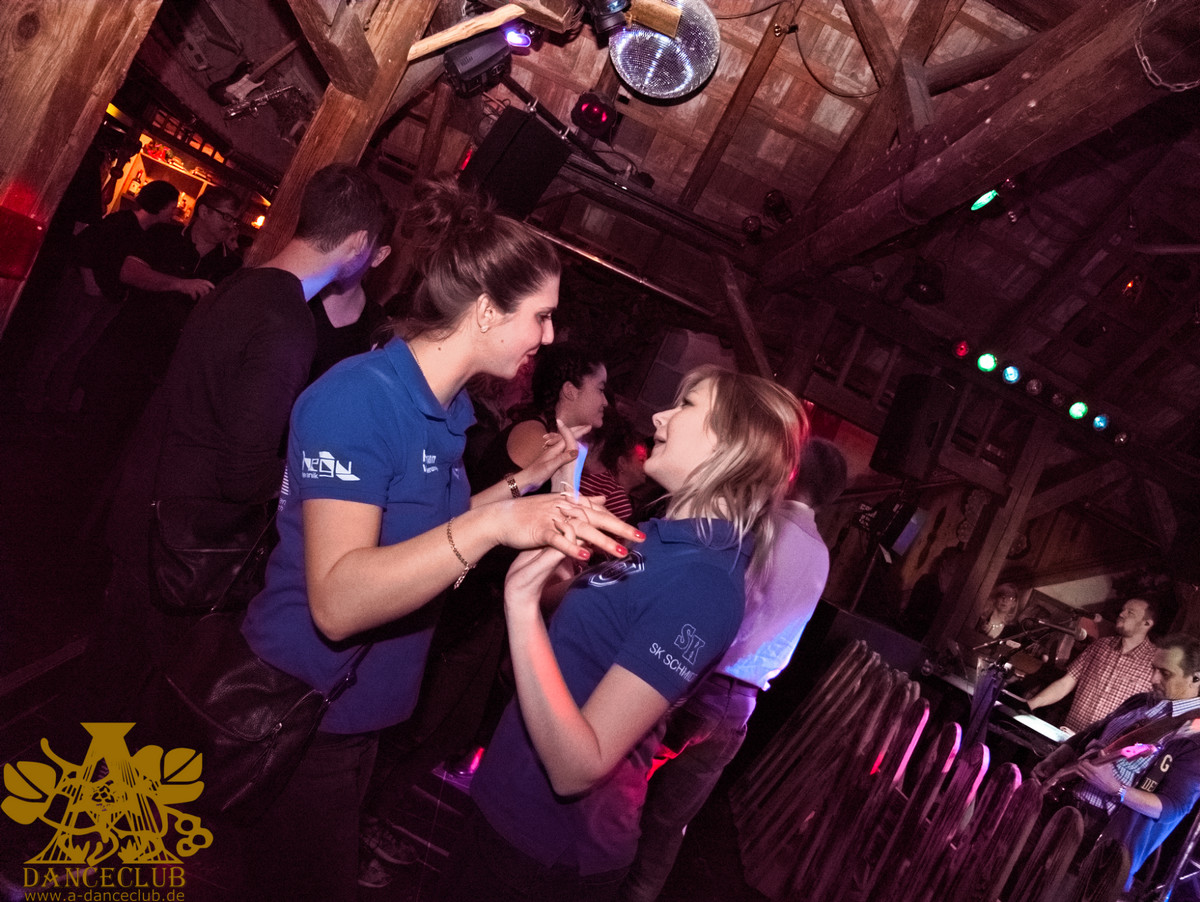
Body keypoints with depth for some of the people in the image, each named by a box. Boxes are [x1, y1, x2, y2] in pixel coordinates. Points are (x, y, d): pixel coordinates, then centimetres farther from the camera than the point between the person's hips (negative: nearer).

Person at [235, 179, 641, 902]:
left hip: (361, 713, 9)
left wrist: (527, 482, 4)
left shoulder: (446, 405, 2)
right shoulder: (359, 397, -26)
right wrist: (494, 524, -44)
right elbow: (337, 600, -34)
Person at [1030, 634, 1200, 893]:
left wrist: (1115, 787, -27)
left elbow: (1173, 808, -16)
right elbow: (1088, 735, 17)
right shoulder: (1139, 702, 9)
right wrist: (1051, 763, 3)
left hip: (1109, 839, -6)